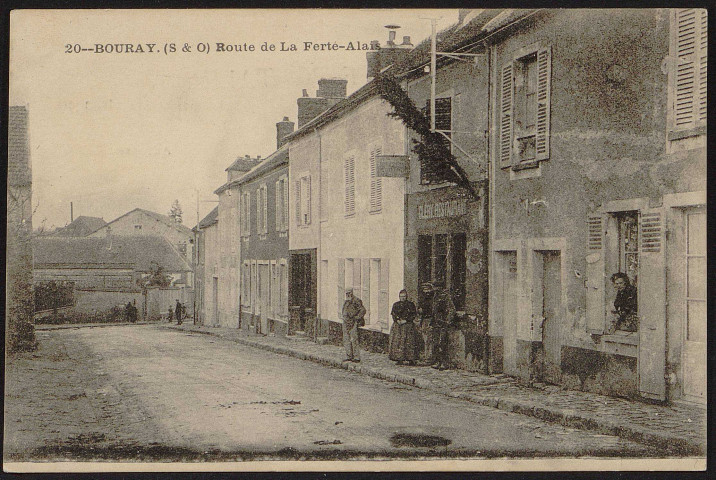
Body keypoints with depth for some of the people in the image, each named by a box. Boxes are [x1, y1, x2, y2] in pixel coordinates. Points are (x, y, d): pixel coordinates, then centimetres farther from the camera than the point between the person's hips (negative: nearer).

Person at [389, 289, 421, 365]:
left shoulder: (411, 304, 4)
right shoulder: (396, 305, 12)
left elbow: (414, 315, 0)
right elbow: (393, 314, 9)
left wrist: (405, 320, -10)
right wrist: (397, 320, -9)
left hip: (408, 326, -2)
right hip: (397, 326, 2)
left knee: (409, 342, -7)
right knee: (397, 342, -5)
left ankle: (411, 359, -4)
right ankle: (399, 359, -1)